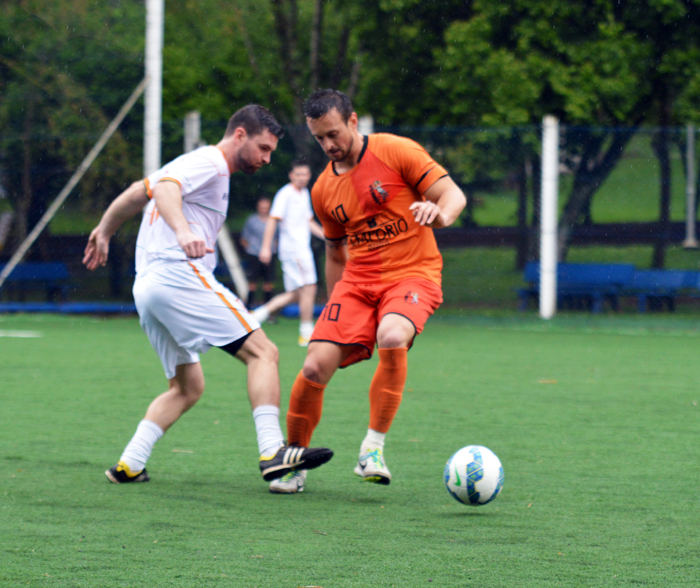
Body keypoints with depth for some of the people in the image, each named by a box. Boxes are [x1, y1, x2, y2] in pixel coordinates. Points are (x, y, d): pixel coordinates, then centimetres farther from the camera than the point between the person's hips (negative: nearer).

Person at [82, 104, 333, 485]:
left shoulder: (203, 164, 27)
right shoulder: (209, 162, -2)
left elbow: (135, 193, 36)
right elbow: (163, 188, -21)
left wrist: (105, 231, 48)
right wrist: (183, 231, -39)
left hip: (146, 289, 10)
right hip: (181, 276, -10)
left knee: (188, 388, 17)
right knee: (263, 352, -14)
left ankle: (128, 465, 5)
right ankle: (272, 451, -27)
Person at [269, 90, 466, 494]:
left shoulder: (396, 151, -5)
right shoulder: (324, 190, 11)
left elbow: (453, 194, -7)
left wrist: (440, 214, -30)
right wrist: (335, 307, 23)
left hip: (413, 274, -4)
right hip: (357, 280, 4)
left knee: (392, 338, -35)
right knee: (316, 367, -12)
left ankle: (374, 448, -21)